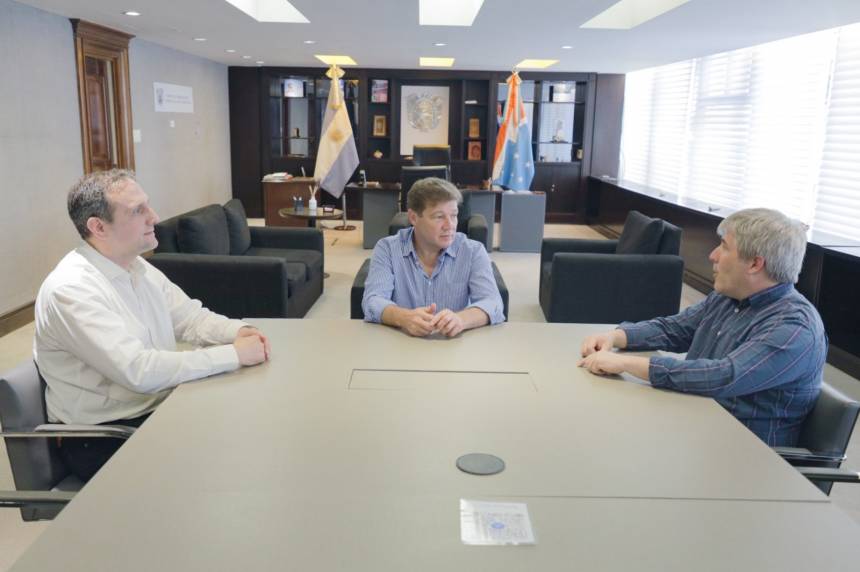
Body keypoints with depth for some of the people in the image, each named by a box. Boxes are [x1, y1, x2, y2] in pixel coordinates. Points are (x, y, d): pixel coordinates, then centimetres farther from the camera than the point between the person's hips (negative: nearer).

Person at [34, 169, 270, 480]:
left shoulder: (138, 267, 5)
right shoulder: (70, 289, -22)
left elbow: (190, 317, 10)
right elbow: (139, 371, -30)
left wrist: (237, 331, -11)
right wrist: (233, 354, -27)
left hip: (160, 407, 8)